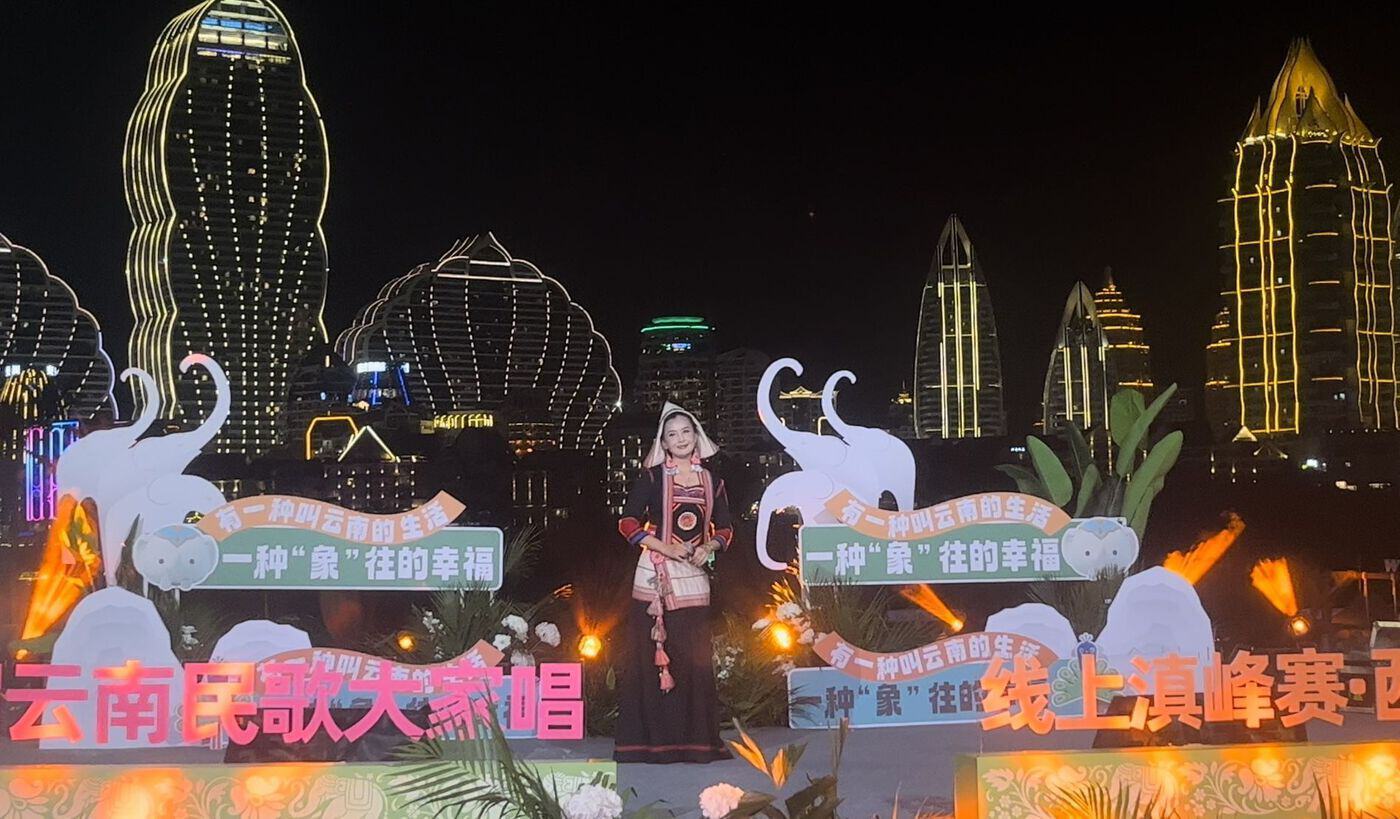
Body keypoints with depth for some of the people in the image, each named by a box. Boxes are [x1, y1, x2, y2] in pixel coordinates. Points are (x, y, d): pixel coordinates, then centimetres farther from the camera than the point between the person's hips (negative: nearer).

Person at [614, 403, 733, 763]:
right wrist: (666, 547, -12)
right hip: (655, 577, -3)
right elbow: (628, 523, -2)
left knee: (695, 659, 3)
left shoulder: (711, 482, 12)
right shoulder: (652, 478, 2)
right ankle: (652, 739, 0)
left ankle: (694, 738, 11)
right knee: (653, 657, -5)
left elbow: (725, 529, 19)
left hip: (694, 577, 3)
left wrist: (709, 548, -2)